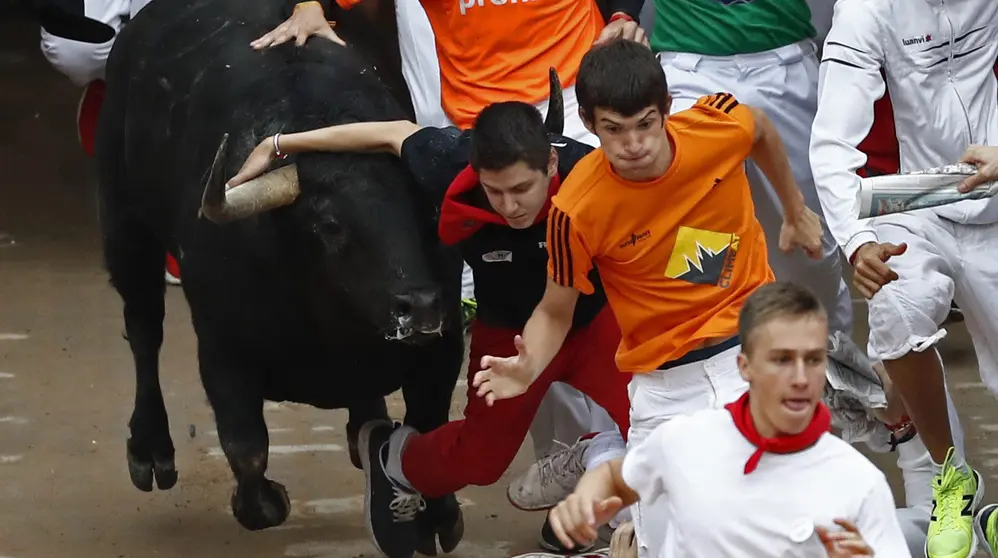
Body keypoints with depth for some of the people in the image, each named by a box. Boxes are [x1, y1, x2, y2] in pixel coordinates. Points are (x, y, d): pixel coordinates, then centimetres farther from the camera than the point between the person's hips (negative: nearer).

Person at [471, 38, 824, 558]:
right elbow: (555, 312, -6)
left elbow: (763, 131, 9)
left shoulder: (718, 124, -17)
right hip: (665, 382, -1)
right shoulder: (577, 210, -22)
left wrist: (796, 211, 22)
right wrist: (527, 368, -26)